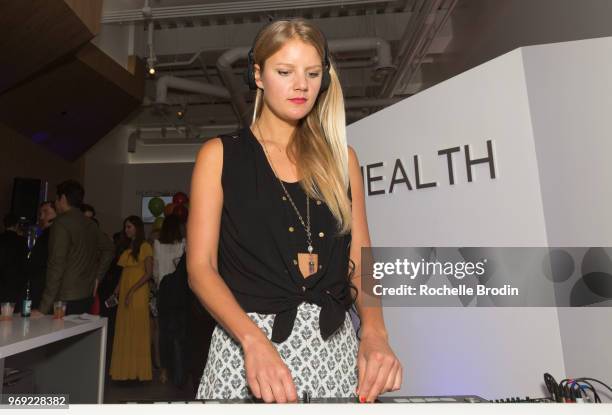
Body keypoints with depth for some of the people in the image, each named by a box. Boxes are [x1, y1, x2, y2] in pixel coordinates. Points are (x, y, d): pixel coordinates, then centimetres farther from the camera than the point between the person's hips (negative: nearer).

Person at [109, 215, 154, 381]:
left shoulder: (145, 246, -5)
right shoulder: (127, 248, 17)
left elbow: (149, 273, -11)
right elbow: (124, 271, 16)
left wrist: (132, 290, -17)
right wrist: (117, 289, 4)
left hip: (138, 294, -7)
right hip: (124, 294, 7)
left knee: (137, 331, -1)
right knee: (124, 332, 9)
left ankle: (138, 370, 9)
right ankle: (126, 369, 19)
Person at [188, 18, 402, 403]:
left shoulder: (340, 156, 6)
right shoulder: (220, 154, -1)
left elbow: (359, 260, 3)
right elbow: (201, 266, -7)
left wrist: (374, 331, -14)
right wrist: (254, 341, -22)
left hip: (335, 345, 3)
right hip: (247, 341, -2)